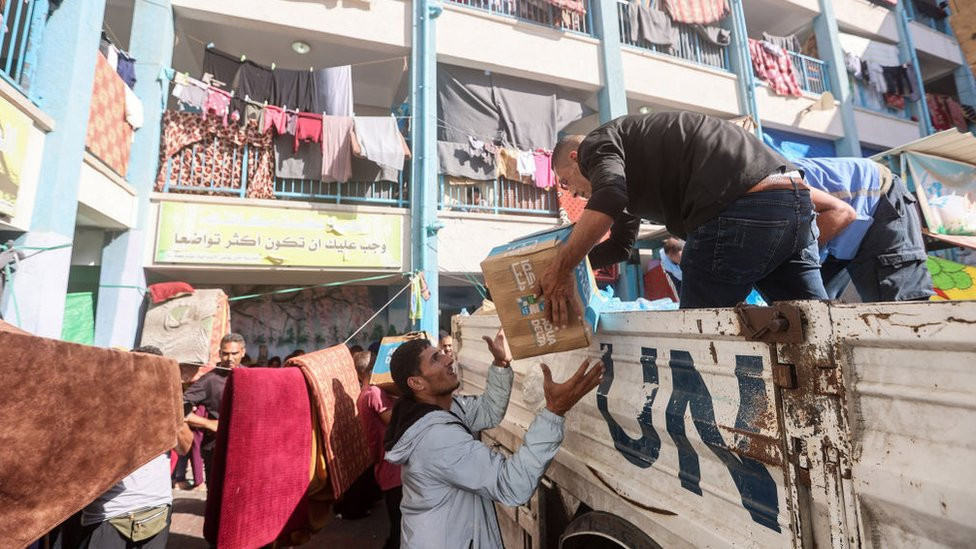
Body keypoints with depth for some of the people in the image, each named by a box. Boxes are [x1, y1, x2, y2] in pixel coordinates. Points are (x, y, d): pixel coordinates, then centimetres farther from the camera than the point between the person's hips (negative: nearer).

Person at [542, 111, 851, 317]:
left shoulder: (596, 143, 8)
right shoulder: (629, 159, 35)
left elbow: (607, 202, -17)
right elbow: (620, 246, 38)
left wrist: (559, 271, -9)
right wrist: (570, 265, 36)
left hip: (740, 210, -10)